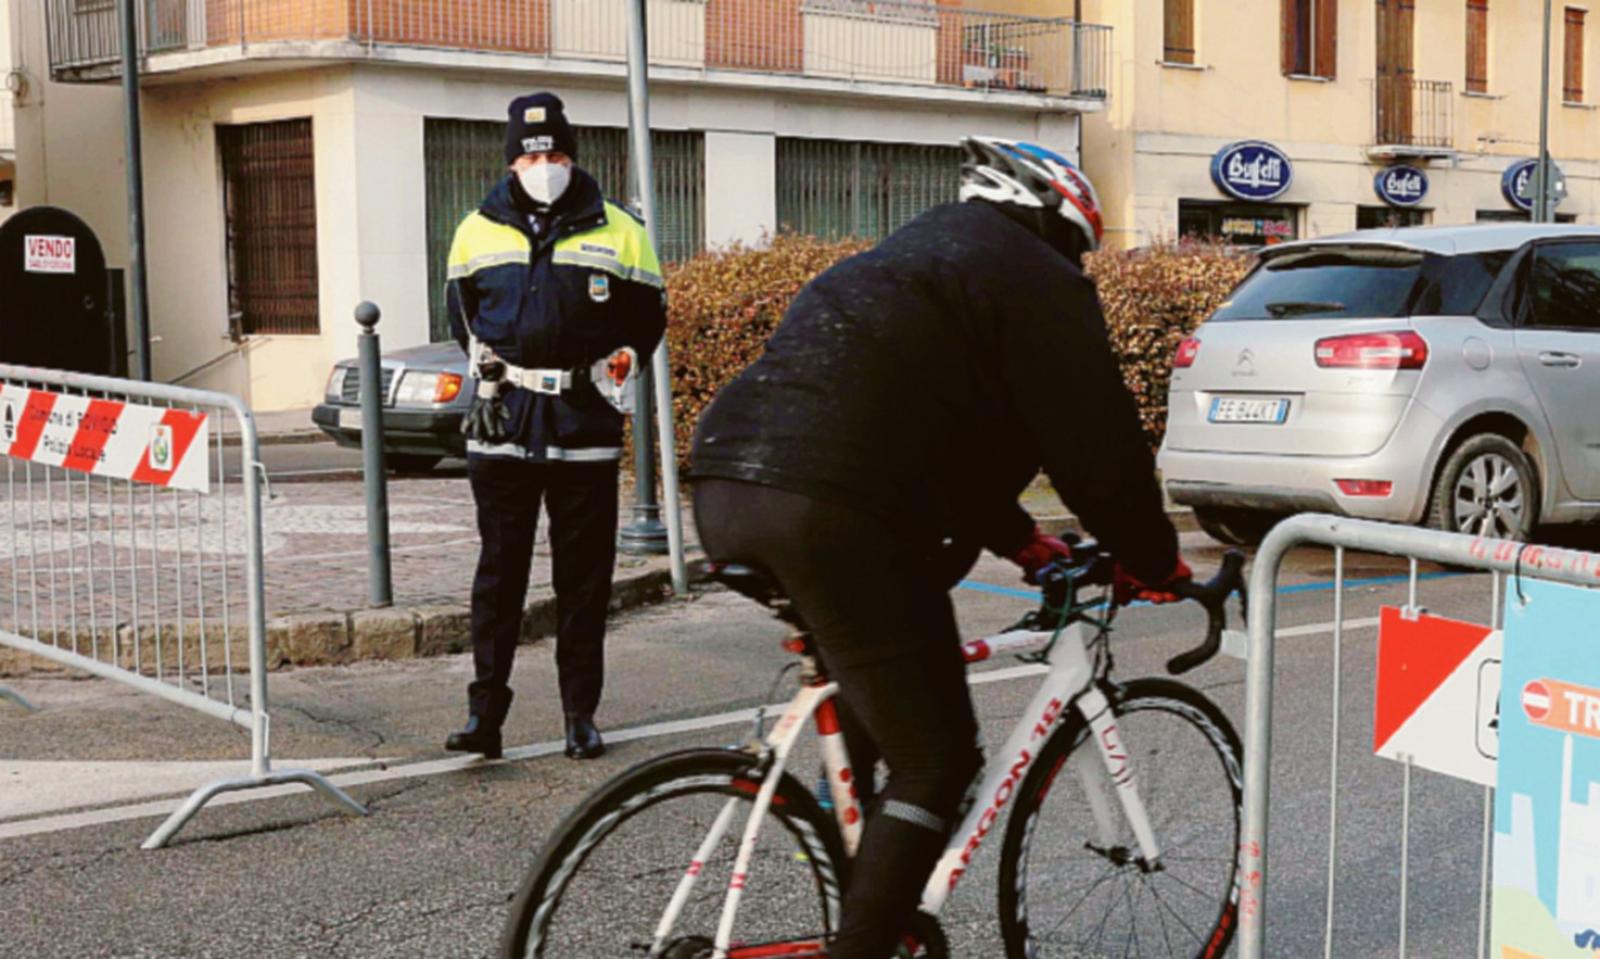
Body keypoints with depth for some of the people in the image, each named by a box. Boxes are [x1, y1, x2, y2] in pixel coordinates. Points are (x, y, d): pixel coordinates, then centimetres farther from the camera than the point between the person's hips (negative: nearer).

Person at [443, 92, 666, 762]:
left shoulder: (618, 234, 4)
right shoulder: (476, 232, 10)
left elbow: (647, 316, 11)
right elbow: (462, 313, 22)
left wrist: (616, 367, 1)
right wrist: (484, 364, 9)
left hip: (585, 427, -1)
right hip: (504, 423, 1)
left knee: (584, 579, 3)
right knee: (499, 570, 2)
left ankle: (581, 715, 12)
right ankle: (485, 713, 5)